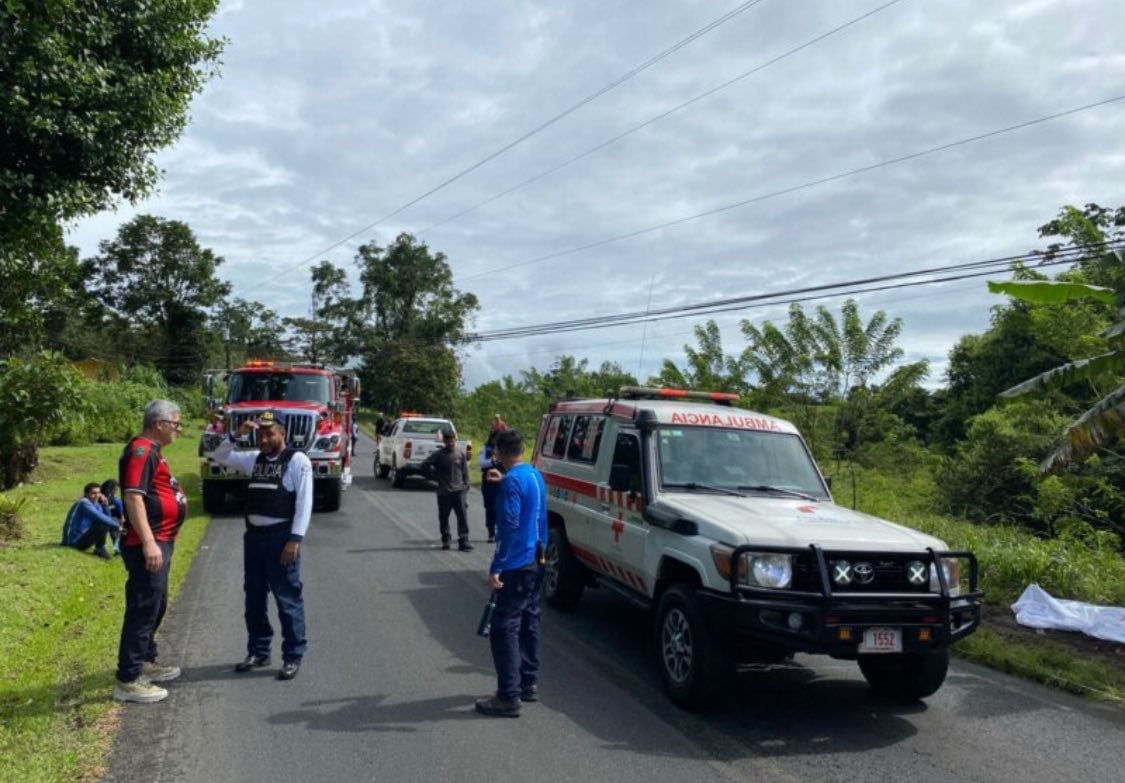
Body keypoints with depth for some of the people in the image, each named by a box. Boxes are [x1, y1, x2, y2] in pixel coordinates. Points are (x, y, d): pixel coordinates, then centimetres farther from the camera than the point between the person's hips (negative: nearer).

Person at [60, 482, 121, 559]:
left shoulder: (95, 504, 9)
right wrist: (117, 526, -25)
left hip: (84, 535, 10)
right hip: (75, 541, -10)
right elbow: (100, 518, -29)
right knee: (103, 525, -30)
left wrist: (105, 505, -5)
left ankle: (118, 547, 2)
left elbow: (108, 518, 11)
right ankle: (100, 549, -17)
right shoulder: (84, 503, -18)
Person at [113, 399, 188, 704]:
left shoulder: (151, 451, 17)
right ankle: (128, 680, -2)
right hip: (149, 546, -11)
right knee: (143, 610, -7)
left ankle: (146, 662, 33)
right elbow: (133, 497, -24)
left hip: (160, 542, 11)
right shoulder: (141, 451, -15)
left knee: (156, 606, 20)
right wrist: (148, 543, -29)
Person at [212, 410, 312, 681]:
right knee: (254, 597, 13)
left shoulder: (297, 460, -8)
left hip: (281, 536, -7)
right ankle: (258, 652, 26)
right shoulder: (254, 459, 12)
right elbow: (220, 457, 17)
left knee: (287, 598, -1)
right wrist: (237, 434, 2)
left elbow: (304, 502, -13)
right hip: (254, 534, 7)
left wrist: (295, 539, -19)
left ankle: (293, 656, 7)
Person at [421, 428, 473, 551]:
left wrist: (466, 486, 4)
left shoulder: (461, 454, 4)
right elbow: (425, 465, -2)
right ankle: (445, 540, 20)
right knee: (443, 517, 8)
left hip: (459, 491, 1)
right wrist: (436, 476, -2)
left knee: (462, 517, -5)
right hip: (444, 492, 0)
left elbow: (465, 472, 9)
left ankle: (463, 541, -4)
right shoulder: (439, 455, -3)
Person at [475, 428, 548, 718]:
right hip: (535, 562, 10)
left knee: (504, 628, -6)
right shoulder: (535, 475, 10)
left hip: (518, 566, -10)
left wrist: (496, 567, -22)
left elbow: (509, 526, -23)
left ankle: (509, 697, -5)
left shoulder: (512, 480, -18)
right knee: (528, 623, 17)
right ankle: (529, 683, 26)